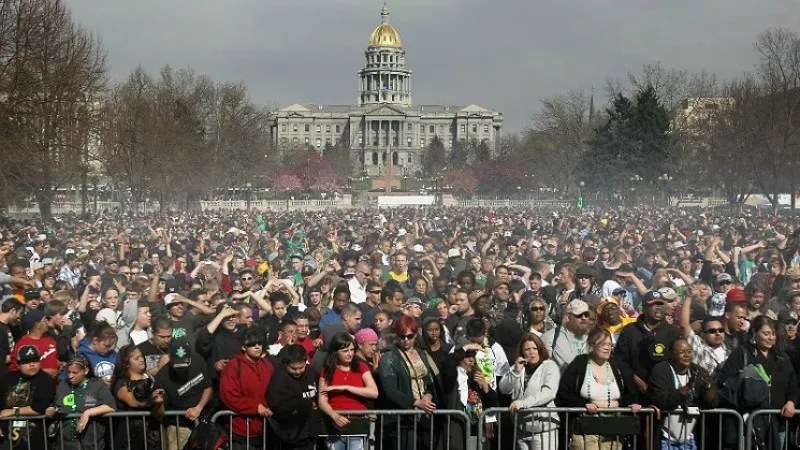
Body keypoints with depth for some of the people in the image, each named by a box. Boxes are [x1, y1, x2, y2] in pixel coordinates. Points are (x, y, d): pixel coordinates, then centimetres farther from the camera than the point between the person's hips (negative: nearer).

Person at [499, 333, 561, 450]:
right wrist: (516, 372, -8)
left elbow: (548, 393, -15)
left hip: (543, 426, -5)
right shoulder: (519, 366, 19)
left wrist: (522, 403, -22)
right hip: (522, 427, 6)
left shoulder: (550, 366, 1)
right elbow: (503, 389, 7)